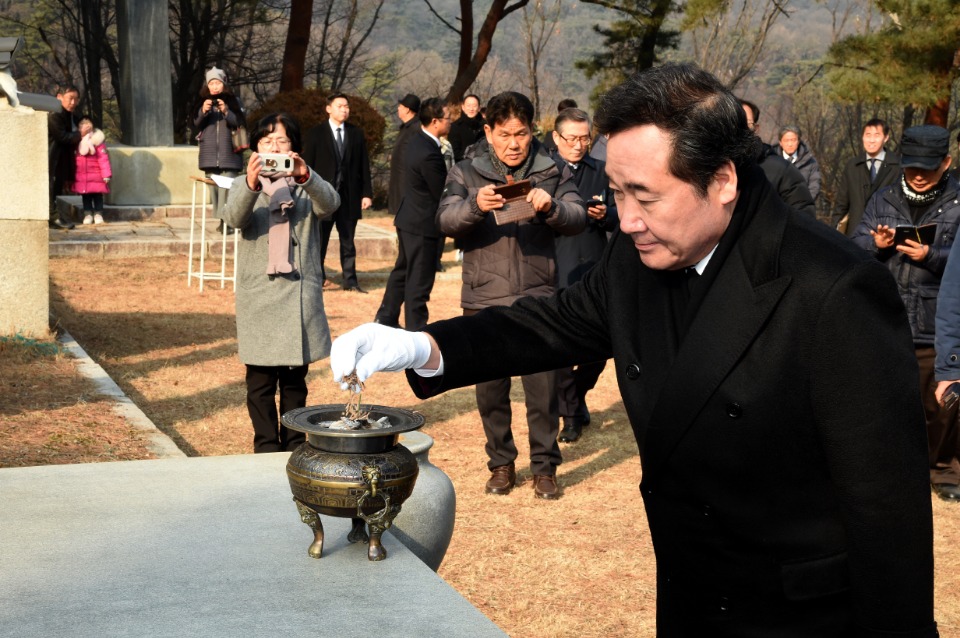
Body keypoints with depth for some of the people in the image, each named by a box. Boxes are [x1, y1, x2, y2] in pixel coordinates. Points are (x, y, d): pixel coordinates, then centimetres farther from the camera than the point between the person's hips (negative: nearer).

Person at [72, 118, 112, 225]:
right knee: (85, 196, 10)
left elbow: (103, 158, -12)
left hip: (96, 175, -4)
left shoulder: (97, 140, -10)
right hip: (81, 176, 4)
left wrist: (106, 174, -16)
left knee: (97, 195, 5)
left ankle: (98, 214, 14)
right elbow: (73, 157, 12)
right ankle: (88, 214, 19)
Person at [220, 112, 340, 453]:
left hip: (300, 295, 1)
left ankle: (294, 444, 19)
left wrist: (306, 176, -37)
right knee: (261, 380, 1)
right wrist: (250, 184, -38)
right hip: (259, 296, -1)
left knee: (295, 379, 9)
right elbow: (234, 217, -17)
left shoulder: (307, 187, 8)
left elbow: (330, 203, -16)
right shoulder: (244, 187, 6)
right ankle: (266, 446, 10)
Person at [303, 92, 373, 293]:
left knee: (348, 241, 7)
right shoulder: (316, 134, 0)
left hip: (350, 196, 2)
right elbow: (308, 166, -1)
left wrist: (367, 193, 1)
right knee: (319, 240, 4)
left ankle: (350, 280, 12)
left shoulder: (357, 133, 8)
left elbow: (364, 166, 7)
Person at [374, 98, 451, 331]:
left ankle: (385, 318, 32)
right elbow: (442, 194, -19)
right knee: (419, 279, 0)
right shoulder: (429, 154, -25)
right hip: (423, 224, -10)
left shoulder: (416, 141, 5)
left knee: (402, 270, 22)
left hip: (409, 218, 10)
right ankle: (415, 328, 9)